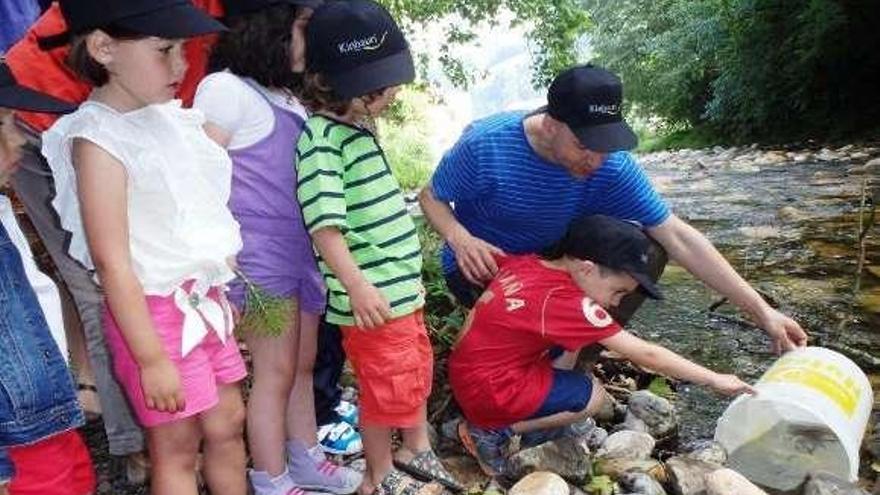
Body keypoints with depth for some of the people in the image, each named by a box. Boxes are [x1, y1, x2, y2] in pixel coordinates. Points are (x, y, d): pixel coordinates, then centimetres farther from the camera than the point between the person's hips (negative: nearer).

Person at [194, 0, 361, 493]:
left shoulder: (289, 97, 15)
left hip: (304, 251, 8)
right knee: (276, 371, 2)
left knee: (304, 364, 17)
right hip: (261, 258, -8)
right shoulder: (226, 88, -9)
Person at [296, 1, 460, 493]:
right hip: (372, 294, -9)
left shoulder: (358, 127, 10)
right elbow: (325, 223, -26)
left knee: (418, 368, 23)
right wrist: (357, 285, -32)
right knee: (388, 386, 7)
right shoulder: (321, 138, -18)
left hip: (402, 283, 9)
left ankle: (416, 449, 45)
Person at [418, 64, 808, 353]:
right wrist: (460, 239, -34)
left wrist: (761, 311, -26)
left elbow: (678, 236, -22)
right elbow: (431, 197, -11)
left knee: (648, 252, -14)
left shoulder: (612, 166, -20)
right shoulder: (484, 145, -27)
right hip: (481, 266, -4)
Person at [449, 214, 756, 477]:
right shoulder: (572, 305, -21)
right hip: (489, 393, -8)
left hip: (464, 373, 8)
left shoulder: (522, 263, -1)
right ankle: (493, 432, -1)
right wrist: (714, 380, -8)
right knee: (592, 395, -1)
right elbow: (645, 355, -17)